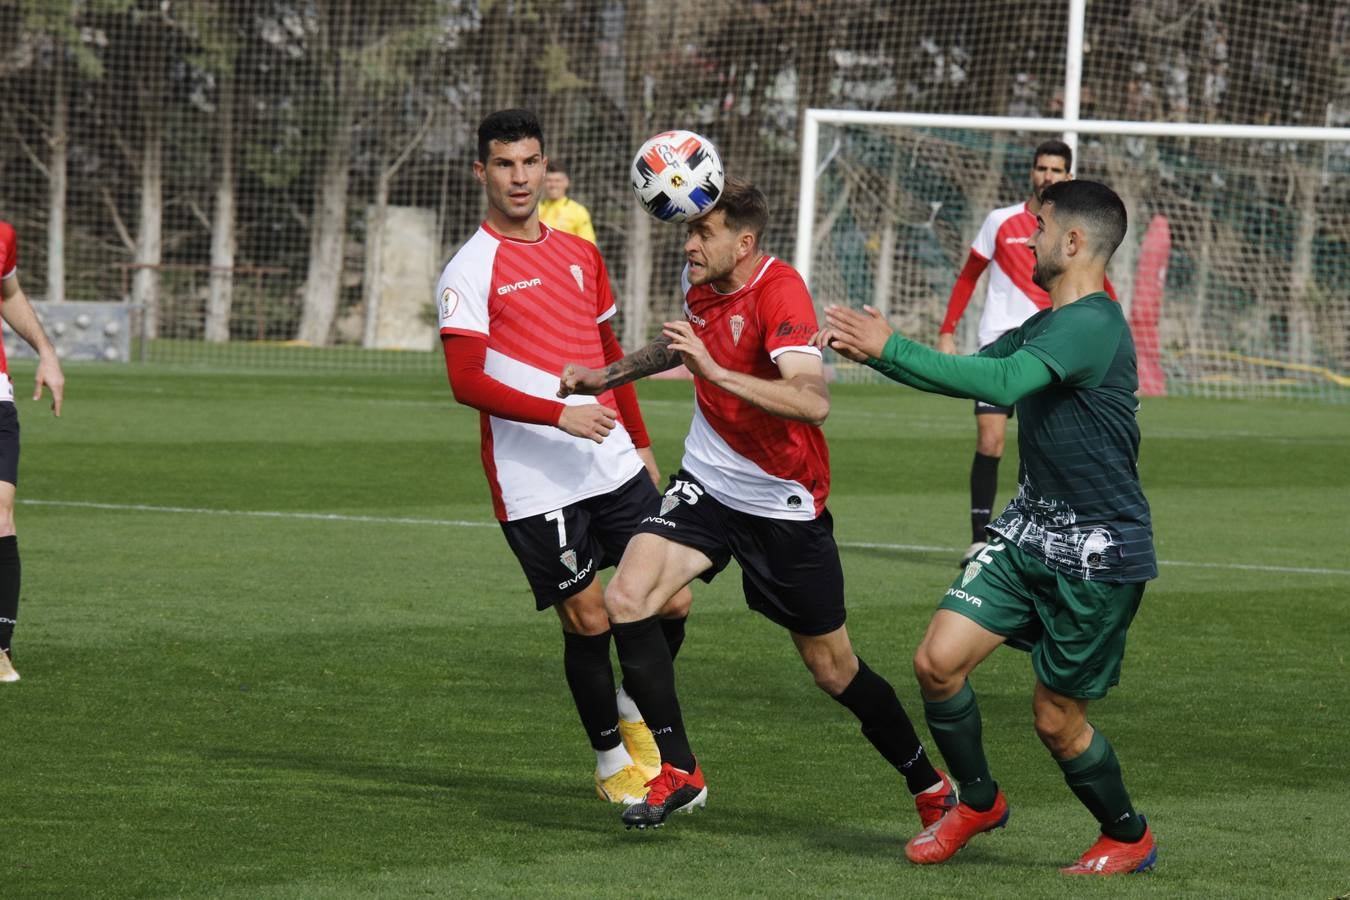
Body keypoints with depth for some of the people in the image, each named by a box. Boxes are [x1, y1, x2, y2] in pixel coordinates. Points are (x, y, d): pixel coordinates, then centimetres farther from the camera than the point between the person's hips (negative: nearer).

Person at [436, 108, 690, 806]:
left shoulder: (580, 255, 15)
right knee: (587, 620, -4)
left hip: (614, 467, 6)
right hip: (534, 484, -6)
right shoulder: (470, 271, -6)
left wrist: (640, 441, 24)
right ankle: (611, 759, 17)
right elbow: (467, 382, -16)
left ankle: (636, 713, 29)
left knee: (670, 601, 2)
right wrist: (560, 414, -22)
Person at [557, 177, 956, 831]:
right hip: (706, 483, 6)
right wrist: (606, 376, 20)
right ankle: (679, 773, -6)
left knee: (834, 670, 4)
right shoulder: (699, 277, -1)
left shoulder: (779, 293, -24)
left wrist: (715, 371, -45)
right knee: (626, 600, -18)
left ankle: (931, 786, 26)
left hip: (784, 503, -6)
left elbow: (813, 403, -39)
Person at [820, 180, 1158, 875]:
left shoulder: (1092, 325, -21)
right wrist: (873, 348, -1)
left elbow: (1000, 383, -35)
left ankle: (1128, 837, 27)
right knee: (938, 660, -5)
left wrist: (888, 349, -34)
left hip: (1098, 556, -8)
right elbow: (970, 372, 15)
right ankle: (978, 800, 18)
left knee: (1056, 718, 2)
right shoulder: (1044, 327, 11)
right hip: (1028, 532, 8)